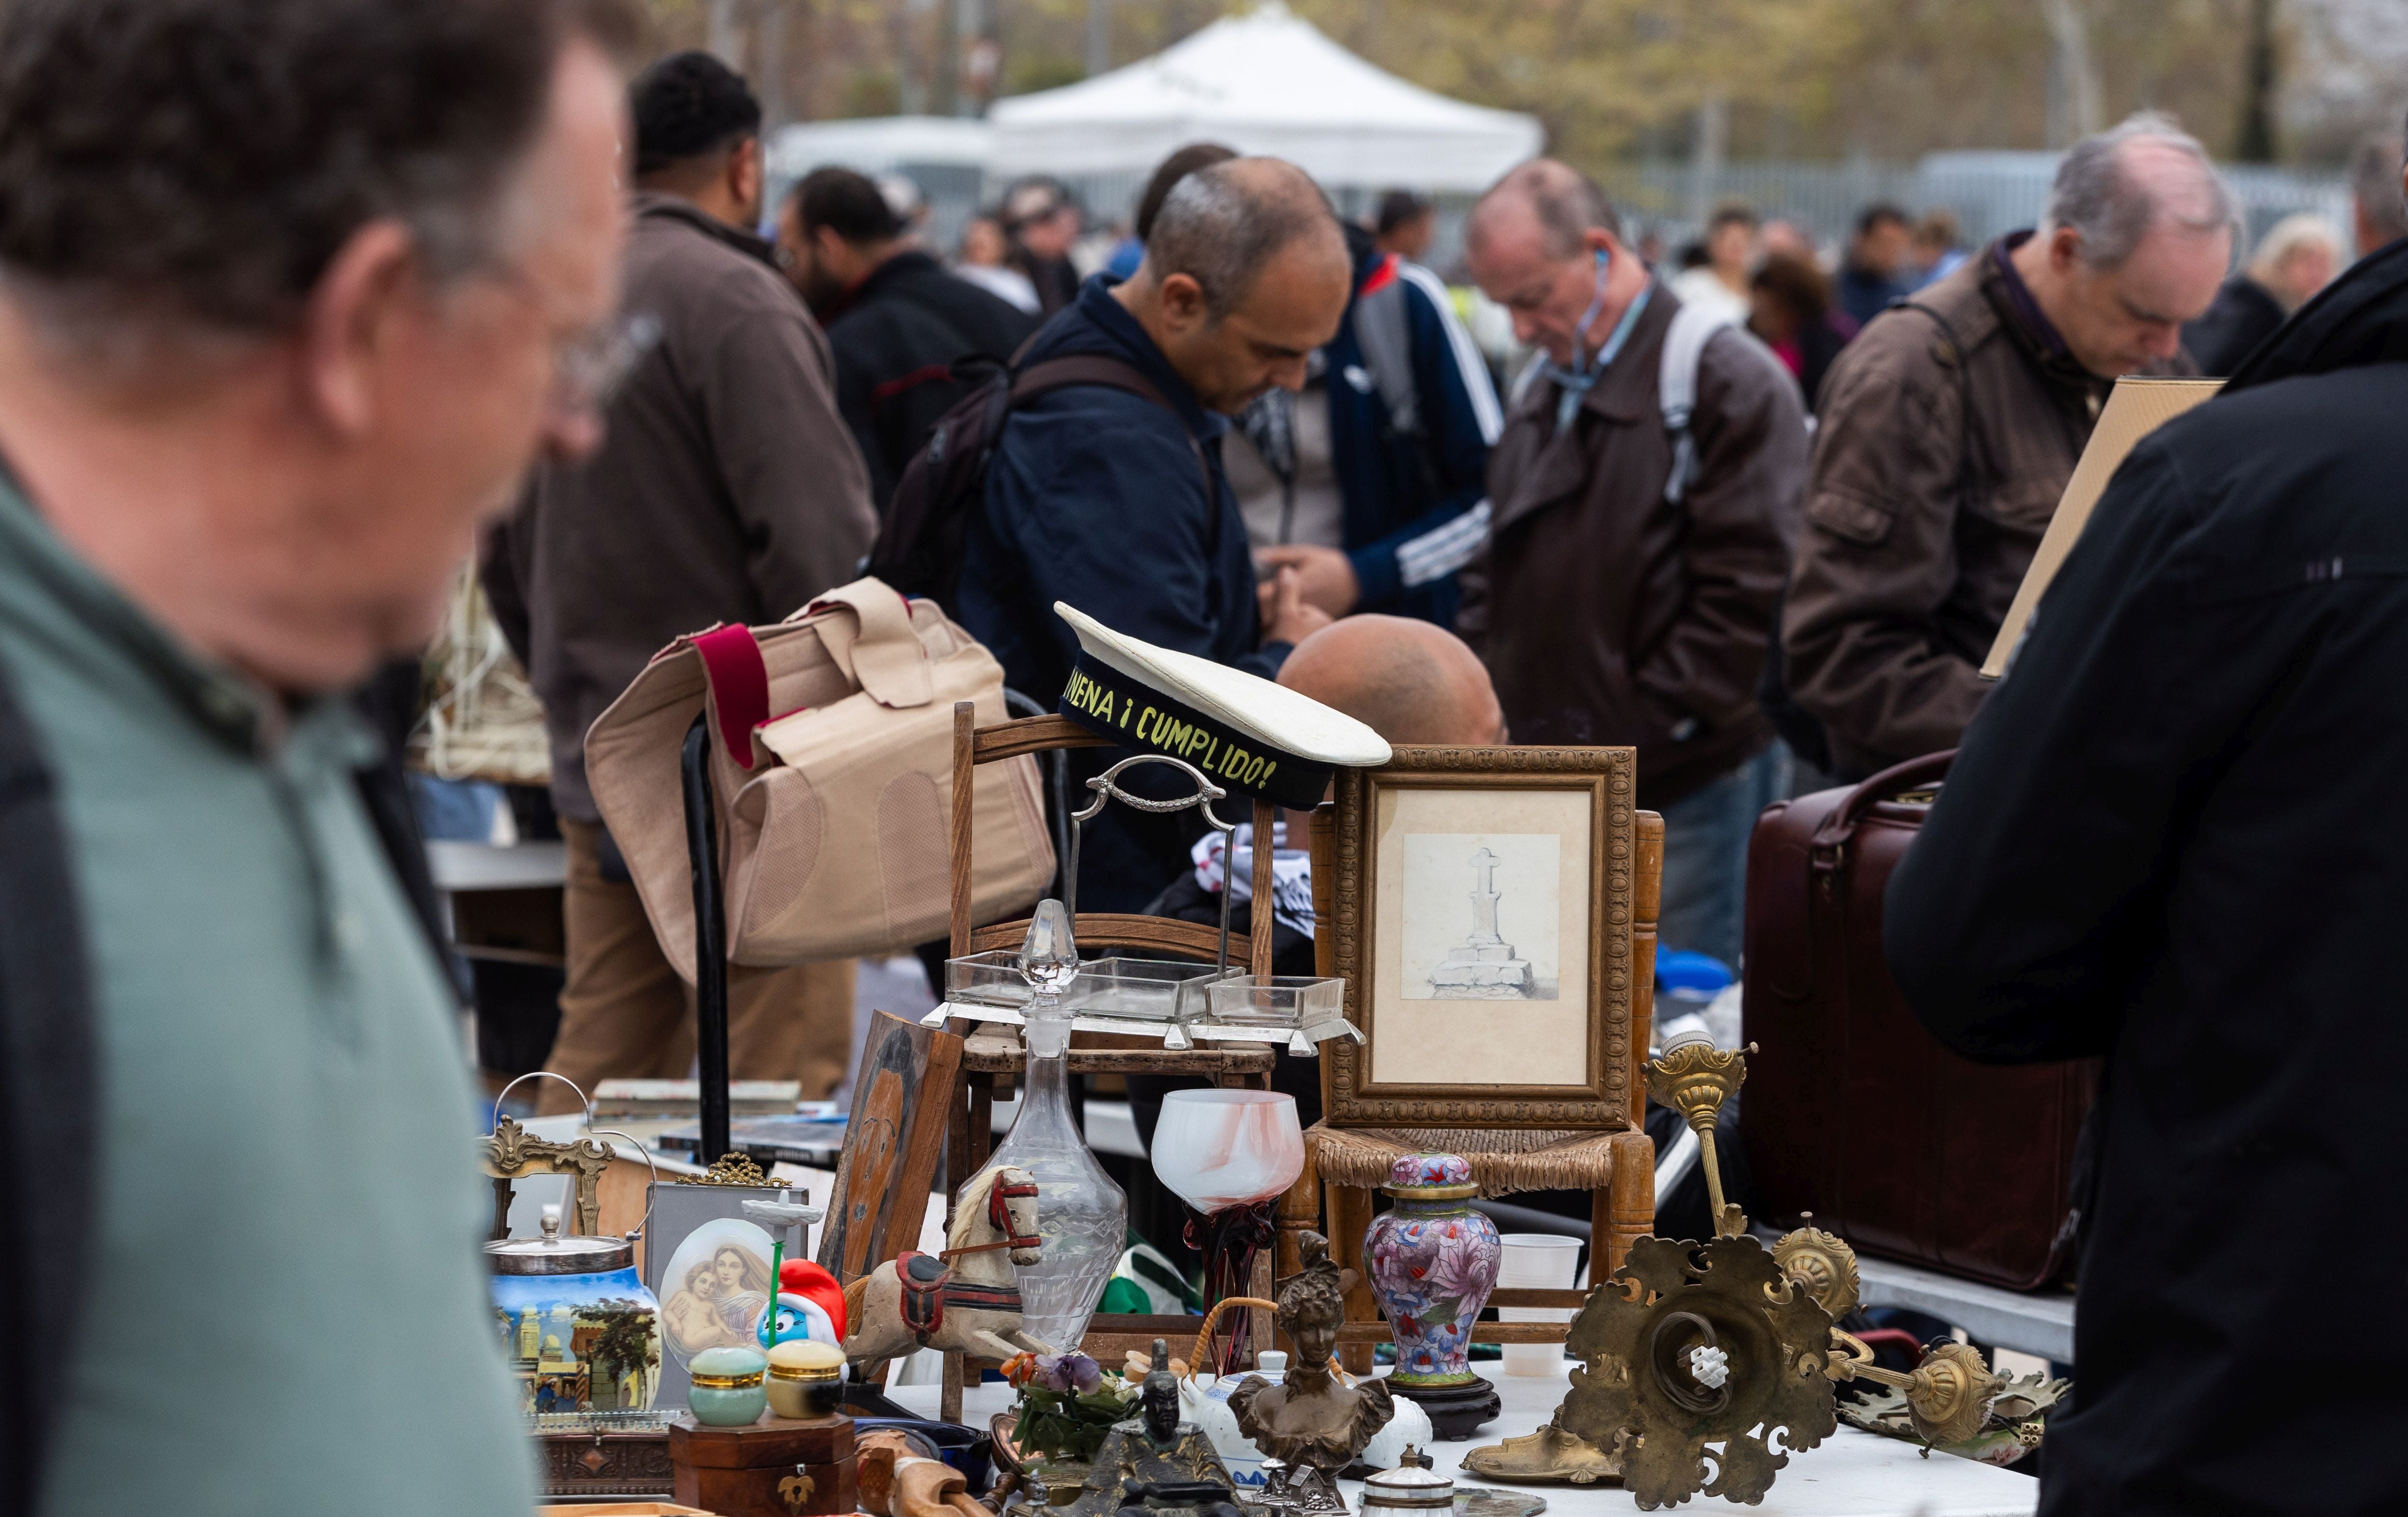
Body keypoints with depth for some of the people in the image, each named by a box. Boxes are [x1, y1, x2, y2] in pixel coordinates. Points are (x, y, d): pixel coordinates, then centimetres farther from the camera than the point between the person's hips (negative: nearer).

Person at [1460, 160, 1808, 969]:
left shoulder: (1728, 384, -9)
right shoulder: (1544, 400, 18)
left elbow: (1747, 592, -15)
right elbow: (1495, 577, 25)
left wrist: (1635, 737, -15)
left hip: (1685, 790, -7)